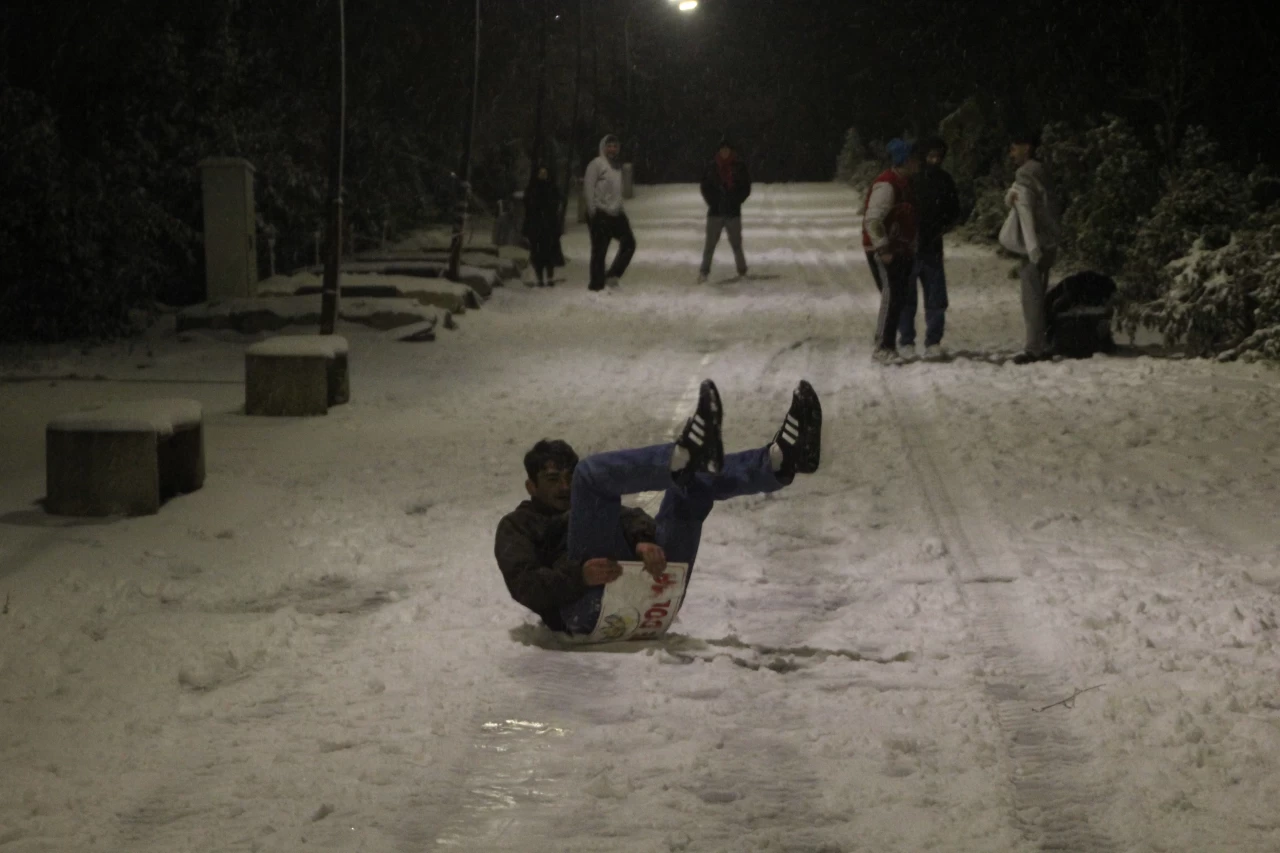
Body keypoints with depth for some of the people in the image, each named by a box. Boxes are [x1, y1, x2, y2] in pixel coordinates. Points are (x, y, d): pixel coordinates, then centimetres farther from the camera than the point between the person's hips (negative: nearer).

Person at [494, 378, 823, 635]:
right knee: (591, 472, -14)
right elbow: (524, 585, 4)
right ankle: (685, 455, -42)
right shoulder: (517, 526, 27)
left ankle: (780, 461, -28)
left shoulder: (607, 512, 38)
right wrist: (580, 576, -16)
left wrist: (646, 543, -14)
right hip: (591, 609, -5)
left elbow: (637, 523, 12)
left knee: (696, 481, 3)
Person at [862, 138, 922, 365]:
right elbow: (872, 220, -24)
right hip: (883, 251, -10)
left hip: (900, 250, 10)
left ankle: (887, 345, 15)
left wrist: (909, 248, 18)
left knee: (898, 298, 9)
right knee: (891, 296, -14)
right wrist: (883, 249, -25)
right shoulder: (886, 185, -18)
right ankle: (883, 348, -11)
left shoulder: (904, 184, 14)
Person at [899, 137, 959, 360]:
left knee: (936, 298, 2)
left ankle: (933, 342, 10)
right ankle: (906, 341, 12)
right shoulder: (911, 179, -8)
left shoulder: (945, 181, 4)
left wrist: (945, 227, -2)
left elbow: (954, 211, 16)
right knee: (907, 298, 3)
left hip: (932, 247, 3)